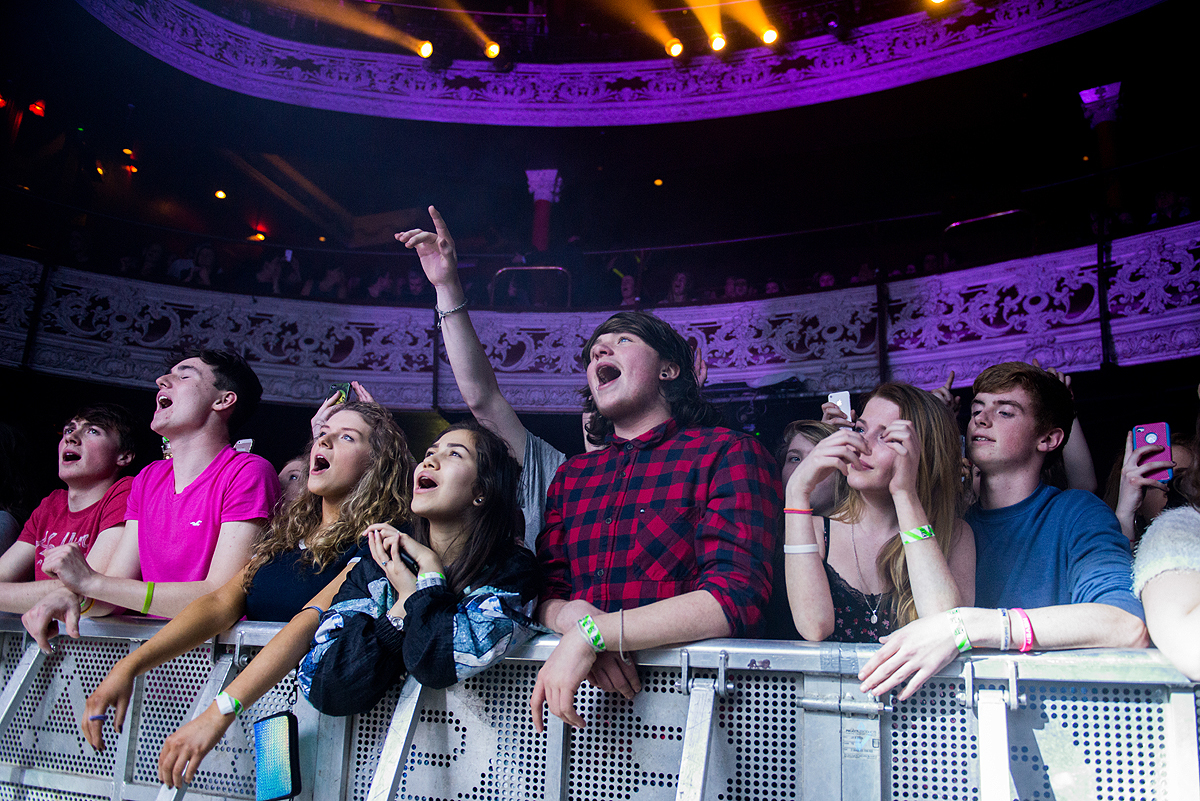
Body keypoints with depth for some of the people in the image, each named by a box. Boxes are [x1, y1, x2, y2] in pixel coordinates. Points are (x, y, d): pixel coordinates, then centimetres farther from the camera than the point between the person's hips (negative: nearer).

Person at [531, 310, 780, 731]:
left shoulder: (729, 453, 0)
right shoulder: (571, 475, 17)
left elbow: (736, 597, -11)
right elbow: (545, 593, 14)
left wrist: (591, 633, -17)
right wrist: (570, 615, -10)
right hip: (591, 703, 3)